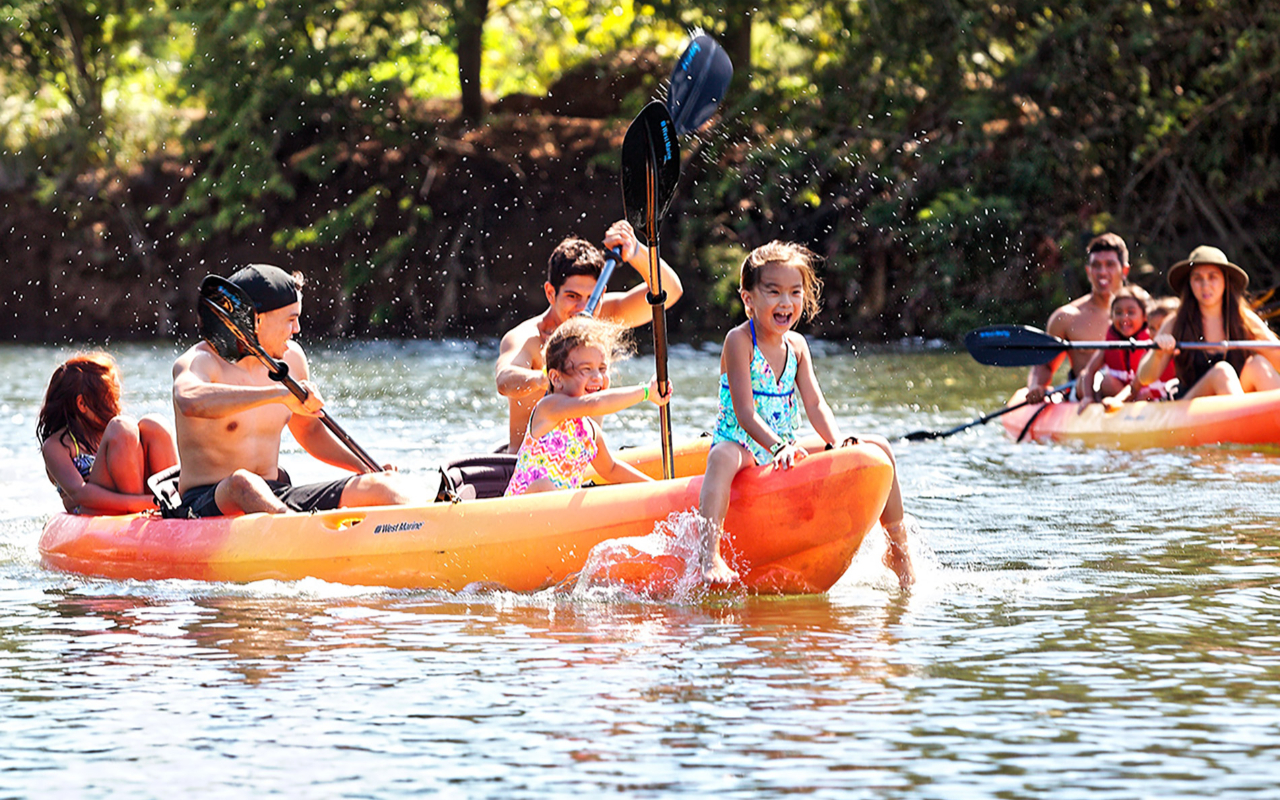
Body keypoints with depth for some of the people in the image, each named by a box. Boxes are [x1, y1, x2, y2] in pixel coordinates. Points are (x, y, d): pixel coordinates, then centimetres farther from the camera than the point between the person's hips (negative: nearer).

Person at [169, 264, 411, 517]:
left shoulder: (291, 358, 10)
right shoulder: (200, 361, -12)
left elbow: (309, 431, 27)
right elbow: (190, 401, -39)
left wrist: (365, 469, 12)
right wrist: (279, 394, -43)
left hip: (277, 499, 7)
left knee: (381, 488, -10)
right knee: (243, 482, -42)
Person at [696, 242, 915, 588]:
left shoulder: (796, 345, 8)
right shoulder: (739, 341, -12)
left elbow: (815, 405, 2)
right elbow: (744, 412, -21)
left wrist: (838, 443, -17)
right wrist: (777, 447, -36)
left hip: (785, 453, 7)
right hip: (743, 450, -7)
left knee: (878, 449, -2)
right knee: (723, 456, -44)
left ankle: (898, 550, 10)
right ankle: (710, 555, -55)